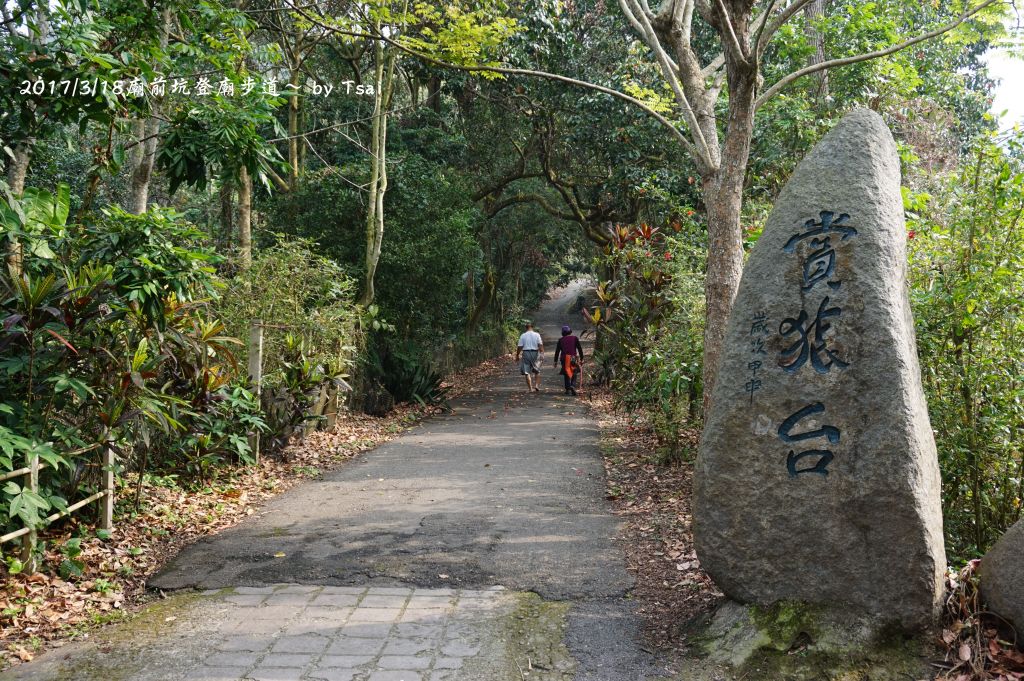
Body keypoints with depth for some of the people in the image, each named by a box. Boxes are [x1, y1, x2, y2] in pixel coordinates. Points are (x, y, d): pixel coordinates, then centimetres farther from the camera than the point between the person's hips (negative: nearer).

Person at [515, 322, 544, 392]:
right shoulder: (537, 335, 0)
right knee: (537, 371, 17)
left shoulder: (523, 336, -1)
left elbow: (520, 347, -2)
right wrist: (542, 352, -5)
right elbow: (540, 345, -8)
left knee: (527, 372, 5)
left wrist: (517, 355, 7)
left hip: (526, 353, -1)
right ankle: (537, 385, 4)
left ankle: (529, 388, 4)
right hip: (535, 353, 1)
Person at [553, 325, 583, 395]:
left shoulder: (561, 340, 8)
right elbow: (580, 349, 1)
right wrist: (581, 359, 6)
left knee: (566, 375, 11)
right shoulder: (575, 338, 4)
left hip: (564, 359, 2)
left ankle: (568, 389, 9)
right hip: (573, 358, -1)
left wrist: (555, 361, 13)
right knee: (575, 374, 6)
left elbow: (557, 351, 7)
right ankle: (573, 386, -18)